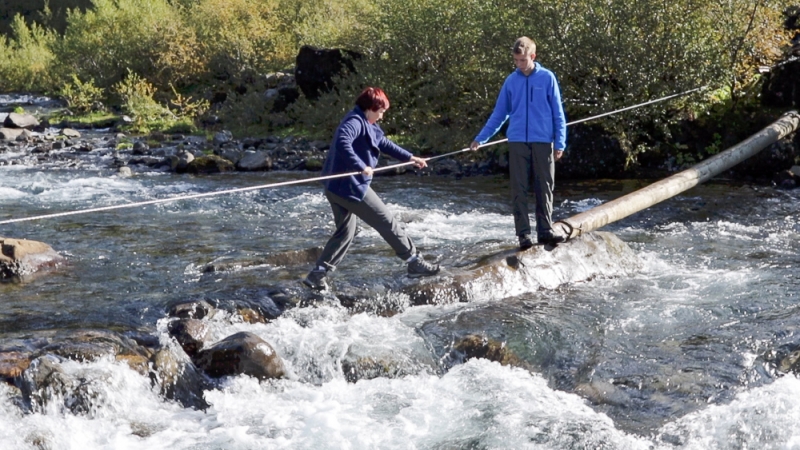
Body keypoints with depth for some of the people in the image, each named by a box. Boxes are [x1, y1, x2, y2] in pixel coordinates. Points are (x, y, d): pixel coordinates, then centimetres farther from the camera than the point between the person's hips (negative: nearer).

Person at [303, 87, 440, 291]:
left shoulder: (366, 125, 18)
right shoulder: (355, 122, -15)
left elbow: (384, 143, 29)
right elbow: (342, 143, -33)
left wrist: (411, 157, 31)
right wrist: (361, 166, -34)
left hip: (338, 187, 11)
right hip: (351, 186, -11)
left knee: (346, 232, 16)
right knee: (387, 222, -1)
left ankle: (317, 274, 15)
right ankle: (415, 263, 8)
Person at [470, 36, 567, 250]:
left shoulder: (547, 78, 1)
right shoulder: (511, 81, 6)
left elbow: (558, 113, 3)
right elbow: (499, 114, 13)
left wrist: (560, 143, -2)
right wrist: (480, 138, 10)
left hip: (542, 141, -1)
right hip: (517, 142, 1)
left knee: (544, 188, 2)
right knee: (519, 190, 0)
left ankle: (545, 230, 9)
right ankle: (523, 234, 4)